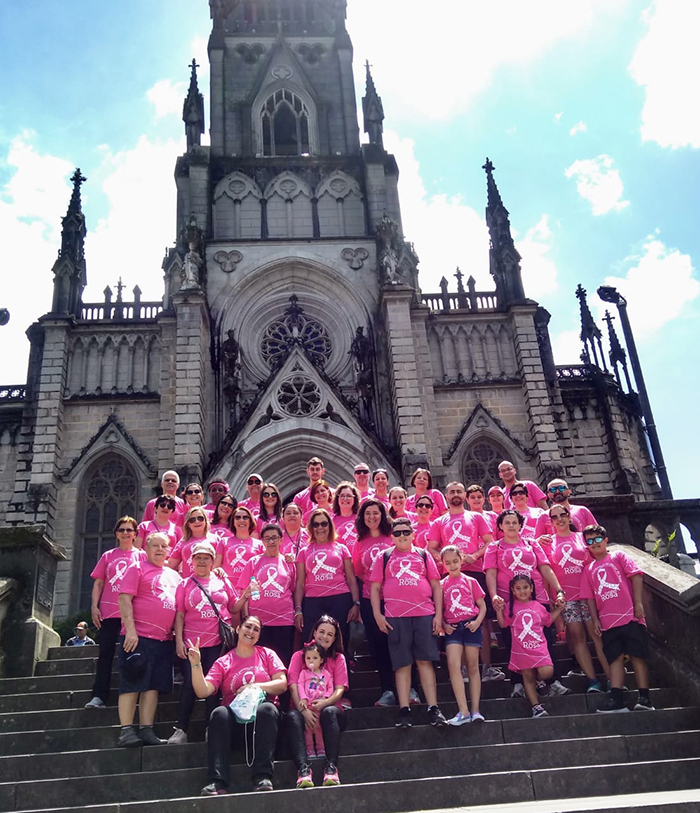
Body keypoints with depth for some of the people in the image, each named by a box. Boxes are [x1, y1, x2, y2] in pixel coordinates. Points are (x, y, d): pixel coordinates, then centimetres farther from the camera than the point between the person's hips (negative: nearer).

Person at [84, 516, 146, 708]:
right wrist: (94, 606, -1)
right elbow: (98, 583, 10)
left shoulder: (141, 555, 8)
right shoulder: (108, 556, 12)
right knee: (105, 653, -2)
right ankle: (98, 696, -3)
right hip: (109, 611, 1)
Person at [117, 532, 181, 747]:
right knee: (132, 683, -4)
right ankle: (126, 731, -1)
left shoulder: (174, 575, 18)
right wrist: (130, 630, -16)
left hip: (164, 639, 6)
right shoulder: (137, 568, 1)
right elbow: (124, 599, -8)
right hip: (138, 636, -6)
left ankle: (146, 730, 9)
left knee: (153, 685, 5)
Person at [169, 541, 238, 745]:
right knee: (189, 684, -3)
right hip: (192, 643, 0)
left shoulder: (222, 581, 10)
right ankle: (180, 730, 5)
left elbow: (234, 608, 13)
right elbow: (179, 615, 5)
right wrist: (179, 640, -4)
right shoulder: (185, 585, 9)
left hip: (219, 642, 0)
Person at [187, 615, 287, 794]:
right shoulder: (223, 662, 13)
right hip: (234, 717, 0)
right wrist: (196, 665, -15)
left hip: (263, 717, 0)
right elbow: (203, 691, -2)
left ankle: (263, 777, -37)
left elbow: (282, 684, 3)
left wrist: (255, 687, -9)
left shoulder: (267, 654, 15)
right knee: (219, 713, -32)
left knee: (267, 708, -34)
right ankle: (218, 782, -38)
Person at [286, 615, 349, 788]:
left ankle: (331, 767, -42)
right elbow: (293, 686, -2)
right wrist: (303, 710, -21)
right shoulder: (299, 656, 14)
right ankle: (303, 768, -47)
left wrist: (324, 703, -21)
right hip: (304, 711, 0)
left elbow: (340, 689, 2)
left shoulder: (338, 658, 16)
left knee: (329, 712, -37)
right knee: (292, 716, -36)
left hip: (330, 710, 0)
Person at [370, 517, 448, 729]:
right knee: (402, 664, 2)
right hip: (395, 617, 0)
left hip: (424, 614, 1)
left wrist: (438, 614, 4)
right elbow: (375, 587, 8)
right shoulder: (384, 557, 11)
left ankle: (433, 709, 3)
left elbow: (436, 586, 12)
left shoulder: (423, 555, 14)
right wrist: (377, 615, -2)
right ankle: (404, 710, 6)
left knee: (425, 661, 0)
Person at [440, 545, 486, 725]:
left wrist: (478, 621, -9)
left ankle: (475, 710, 7)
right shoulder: (442, 585, 9)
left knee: (473, 666, 3)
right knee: (453, 664, -15)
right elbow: (439, 609, 10)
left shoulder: (470, 581, 7)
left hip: (471, 625, 0)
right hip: (452, 628, 1)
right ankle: (463, 711, -13)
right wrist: (444, 625, -6)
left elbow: (482, 606, 7)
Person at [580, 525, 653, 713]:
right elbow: (590, 597, 13)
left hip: (630, 616, -3)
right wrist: (595, 620, 4)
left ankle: (644, 698, -1)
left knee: (637, 655, -3)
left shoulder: (618, 556, 7)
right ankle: (616, 699, -6)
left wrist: (638, 603, -12)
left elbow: (636, 575, -3)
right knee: (615, 657, -1)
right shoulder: (588, 569, 16)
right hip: (608, 621, 3)